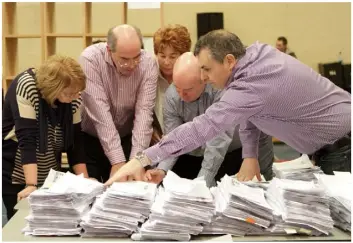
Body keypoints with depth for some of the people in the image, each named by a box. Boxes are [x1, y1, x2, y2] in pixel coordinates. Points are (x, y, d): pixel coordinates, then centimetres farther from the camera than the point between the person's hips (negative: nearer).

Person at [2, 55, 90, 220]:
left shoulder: (73, 98, -9)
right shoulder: (27, 87, -24)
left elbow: (75, 140, -5)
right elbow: (27, 138, -30)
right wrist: (31, 185, -36)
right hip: (14, 175, -5)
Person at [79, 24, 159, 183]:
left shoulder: (149, 64, -16)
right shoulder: (90, 59, -24)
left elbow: (144, 112, -21)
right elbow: (100, 113, -29)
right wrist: (118, 162, -32)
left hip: (126, 139, 2)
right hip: (89, 138, -2)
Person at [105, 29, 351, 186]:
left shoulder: (253, 84, -34)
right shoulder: (255, 55, -5)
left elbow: (201, 128, -39)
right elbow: (247, 114, 8)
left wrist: (143, 159, -37)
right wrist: (250, 156, -3)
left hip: (343, 144, -9)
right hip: (328, 143, 9)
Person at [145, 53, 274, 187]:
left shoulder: (222, 88, -34)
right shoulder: (171, 95, -16)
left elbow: (219, 139, -37)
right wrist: (161, 170, -35)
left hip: (235, 151, -4)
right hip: (196, 154, 4)